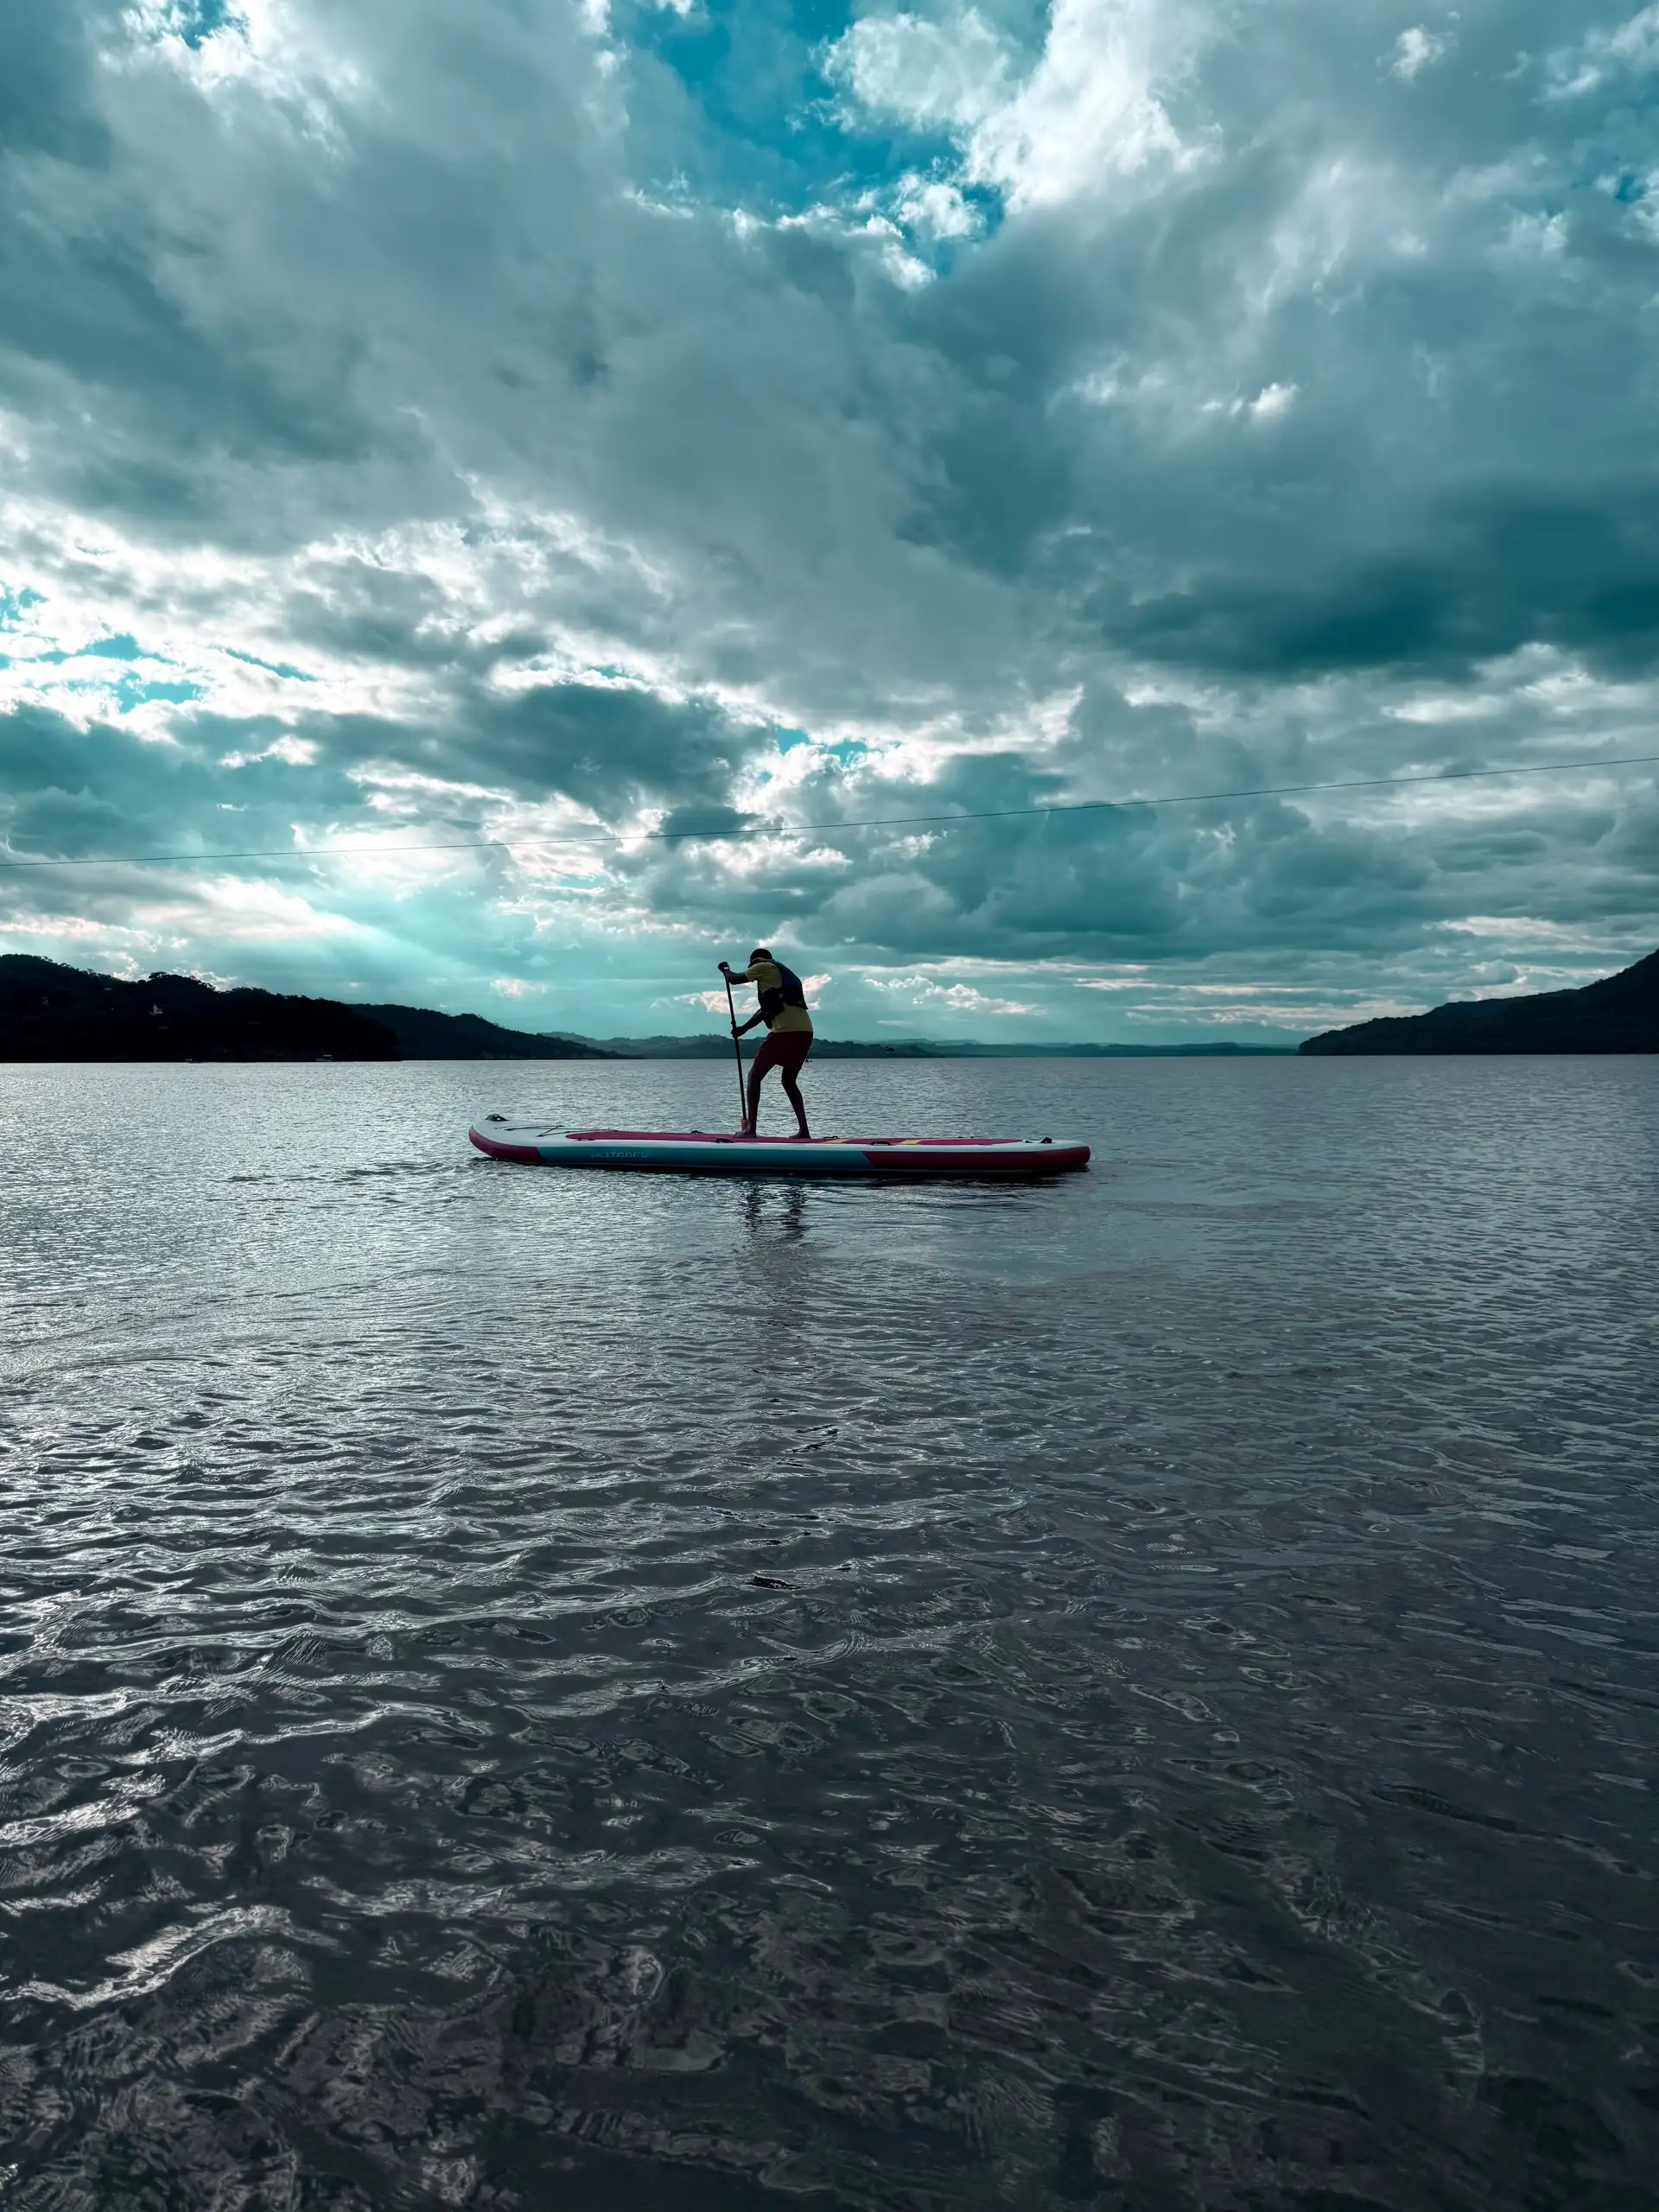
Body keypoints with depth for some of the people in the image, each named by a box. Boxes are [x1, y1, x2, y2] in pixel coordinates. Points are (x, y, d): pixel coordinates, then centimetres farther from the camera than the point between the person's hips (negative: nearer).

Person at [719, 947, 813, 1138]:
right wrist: (744, 1028, 41)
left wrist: (725, 970, 36)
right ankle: (804, 1130, 10)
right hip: (805, 1031, 8)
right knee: (789, 1081, 20)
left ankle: (750, 1129, -4)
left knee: (755, 1076, 3)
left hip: (785, 1031, -8)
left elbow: (734, 979, 14)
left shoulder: (764, 967, 5)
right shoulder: (785, 973, 30)